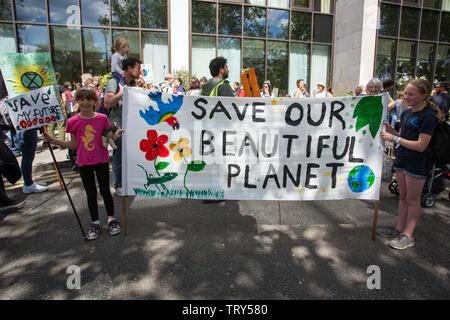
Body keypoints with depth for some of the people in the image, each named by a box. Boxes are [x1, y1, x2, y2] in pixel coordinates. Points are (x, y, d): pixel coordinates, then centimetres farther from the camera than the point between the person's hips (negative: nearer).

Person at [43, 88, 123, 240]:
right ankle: (95, 223, 25)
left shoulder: (102, 118, -4)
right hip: (84, 162, 1)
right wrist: (53, 140, -3)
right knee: (91, 193, 10)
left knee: (105, 191, 3)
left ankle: (111, 219, 22)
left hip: (102, 160, -1)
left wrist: (117, 135, -17)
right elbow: (74, 145, 5)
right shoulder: (73, 122, -3)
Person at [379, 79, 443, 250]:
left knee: (412, 199, 3)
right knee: (403, 196, 15)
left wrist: (394, 138, -22)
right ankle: (400, 228, 26)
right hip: (402, 159, 8)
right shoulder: (406, 113, 8)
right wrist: (390, 130, -3)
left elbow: (421, 145, -22)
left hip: (417, 164, -8)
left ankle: (408, 234, 14)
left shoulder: (429, 116, -17)